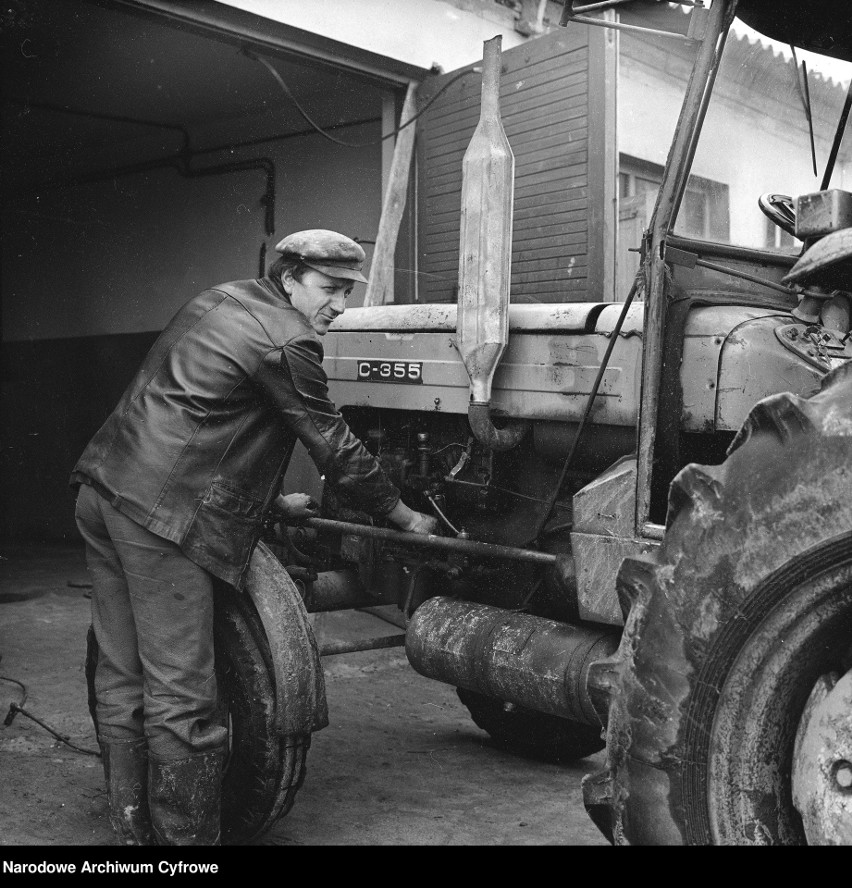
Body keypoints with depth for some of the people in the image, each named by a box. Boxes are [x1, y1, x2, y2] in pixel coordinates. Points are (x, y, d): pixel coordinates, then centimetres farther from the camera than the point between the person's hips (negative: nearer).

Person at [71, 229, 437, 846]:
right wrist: (405, 517, 10)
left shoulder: (220, 303, 20)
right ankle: (184, 837, 6)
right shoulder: (288, 342, -9)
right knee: (179, 698, -3)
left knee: (122, 679, 14)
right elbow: (334, 447, -4)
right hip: (161, 512, -10)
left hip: (102, 490, 10)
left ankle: (134, 828, 25)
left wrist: (274, 500, 32)